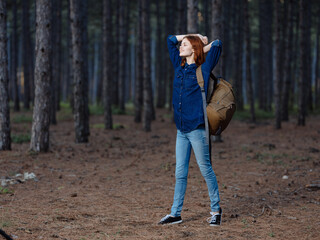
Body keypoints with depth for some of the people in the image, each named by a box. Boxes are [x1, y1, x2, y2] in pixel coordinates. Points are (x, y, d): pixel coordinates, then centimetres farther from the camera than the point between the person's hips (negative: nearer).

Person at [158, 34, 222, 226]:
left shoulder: (203, 69, -4)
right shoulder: (180, 66, 13)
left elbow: (217, 44, -13)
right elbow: (171, 40, 22)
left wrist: (202, 47, 5)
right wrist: (195, 36, 17)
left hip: (197, 128, -6)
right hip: (181, 129, 6)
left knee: (206, 170, 1)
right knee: (180, 173, 8)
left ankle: (216, 210, 11)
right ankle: (175, 213, 11)